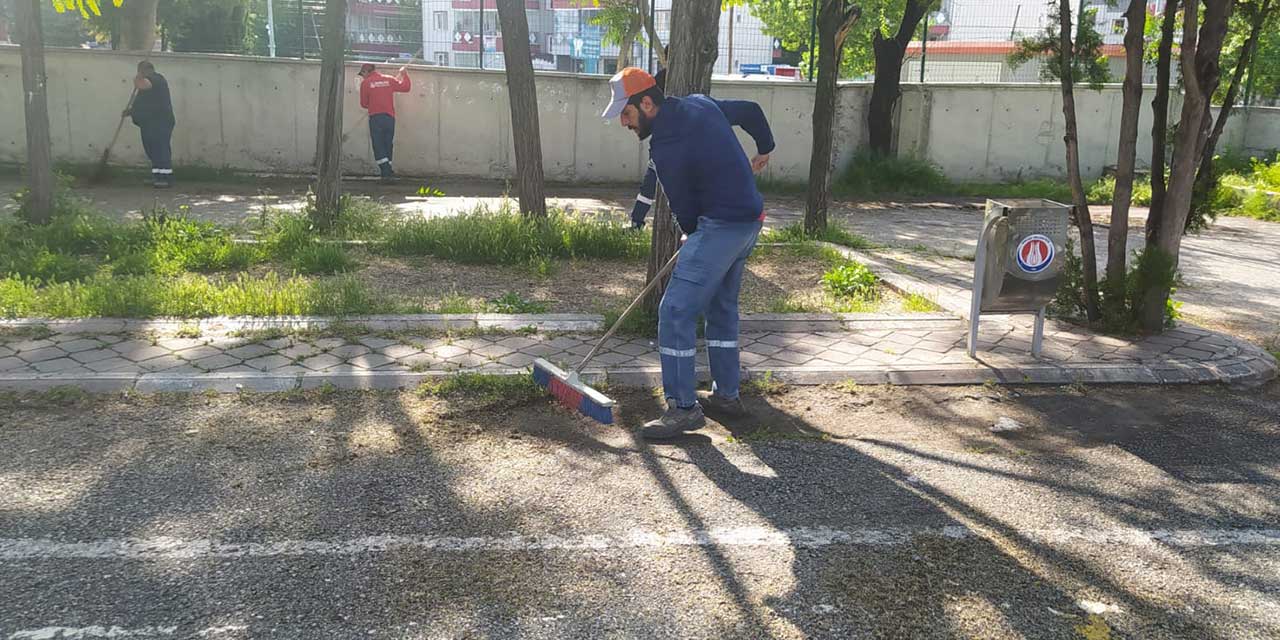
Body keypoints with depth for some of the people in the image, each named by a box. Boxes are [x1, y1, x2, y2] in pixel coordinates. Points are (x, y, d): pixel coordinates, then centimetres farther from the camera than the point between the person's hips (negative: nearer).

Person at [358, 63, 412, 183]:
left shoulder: (365, 83, 0)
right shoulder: (389, 80, 6)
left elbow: (364, 103, 4)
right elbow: (406, 87, 12)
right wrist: (404, 75, 28)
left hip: (375, 118, -3)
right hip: (390, 117, 3)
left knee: (379, 146, -2)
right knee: (388, 146, 10)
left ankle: (387, 172, -14)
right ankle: (387, 172, 9)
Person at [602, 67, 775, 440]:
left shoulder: (666, 147, -19)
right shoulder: (700, 104, 7)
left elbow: (683, 209, -9)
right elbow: (751, 110, 21)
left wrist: (694, 238, 11)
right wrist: (764, 149, 37)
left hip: (721, 226, -10)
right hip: (751, 220, 10)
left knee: (676, 312, -10)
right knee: (721, 307, 20)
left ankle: (684, 408, -7)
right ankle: (726, 395, 29)